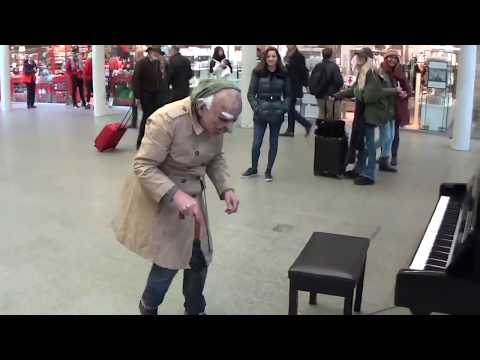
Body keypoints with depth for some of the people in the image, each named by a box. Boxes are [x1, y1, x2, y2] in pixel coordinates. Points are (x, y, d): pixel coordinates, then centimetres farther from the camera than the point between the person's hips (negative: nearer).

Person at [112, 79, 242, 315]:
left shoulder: (217, 123, -10)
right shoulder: (167, 120, -31)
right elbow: (143, 166, -27)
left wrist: (225, 188, -11)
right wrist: (175, 194, -38)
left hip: (192, 196, 6)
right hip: (159, 197, -6)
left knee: (199, 258, 12)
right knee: (169, 260, -1)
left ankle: (195, 309, 38)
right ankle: (148, 306, 31)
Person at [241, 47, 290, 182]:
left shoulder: (283, 74, 1)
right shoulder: (258, 73, -3)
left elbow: (287, 95, 6)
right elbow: (250, 94, -3)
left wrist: (283, 109, -9)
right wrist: (256, 108, -14)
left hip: (277, 114, 1)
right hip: (260, 114, -1)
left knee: (273, 144, 9)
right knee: (256, 144, 2)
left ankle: (268, 171, 24)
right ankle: (253, 169, 24)